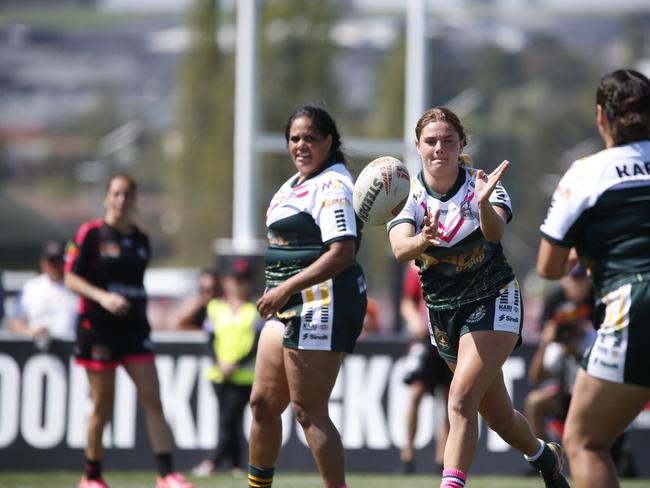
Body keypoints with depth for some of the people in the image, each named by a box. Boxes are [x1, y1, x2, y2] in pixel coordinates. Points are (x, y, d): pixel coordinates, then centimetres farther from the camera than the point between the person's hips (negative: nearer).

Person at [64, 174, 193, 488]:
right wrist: (102, 297, -20)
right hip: (98, 329, -5)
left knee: (153, 400, -7)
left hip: (134, 329, 5)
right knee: (103, 406, 0)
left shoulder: (141, 240, 13)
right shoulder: (91, 234, -4)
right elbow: (70, 278, -7)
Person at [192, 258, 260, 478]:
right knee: (227, 420, 5)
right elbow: (212, 340, 7)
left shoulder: (255, 311, 3)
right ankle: (235, 464, 11)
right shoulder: (216, 307, 10)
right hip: (220, 374, 3)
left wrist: (236, 365, -14)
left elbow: (257, 346, -4)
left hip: (244, 375, -3)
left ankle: (213, 462, -12)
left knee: (229, 420, -10)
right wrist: (219, 363, -10)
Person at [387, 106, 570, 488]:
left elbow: (495, 232, -33)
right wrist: (423, 240, -48)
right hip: (442, 309, 4)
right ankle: (545, 456, 44)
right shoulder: (410, 194, -8)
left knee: (462, 399, -23)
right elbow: (400, 249, -26)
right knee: (498, 416, 14)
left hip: (493, 300, -4)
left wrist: (484, 204, -55)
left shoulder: (481, 183, -13)